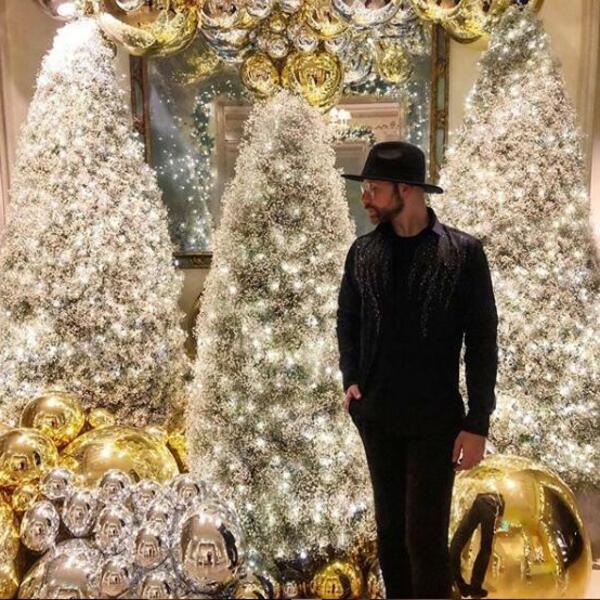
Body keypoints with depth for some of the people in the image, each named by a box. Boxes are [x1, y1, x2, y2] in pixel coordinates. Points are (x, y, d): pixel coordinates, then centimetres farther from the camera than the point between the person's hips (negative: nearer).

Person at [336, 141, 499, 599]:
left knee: (425, 536, 1)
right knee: (390, 527, 15)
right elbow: (347, 320, 12)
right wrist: (351, 380, -2)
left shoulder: (464, 252, -7)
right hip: (375, 416, 4)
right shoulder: (363, 252, 4)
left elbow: (482, 341, -6)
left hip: (435, 420, -3)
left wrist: (478, 423, -8)